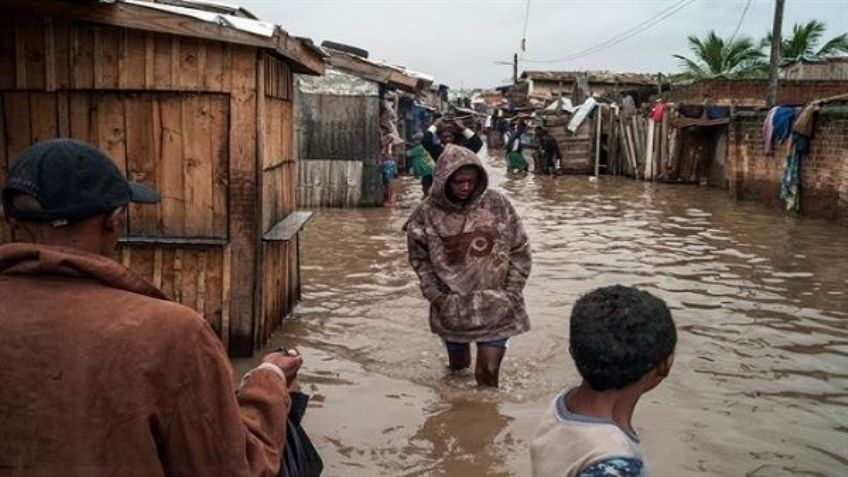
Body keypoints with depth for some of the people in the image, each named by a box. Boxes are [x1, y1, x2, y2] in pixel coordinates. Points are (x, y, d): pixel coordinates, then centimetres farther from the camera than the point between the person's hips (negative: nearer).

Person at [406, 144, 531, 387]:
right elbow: (419, 258, 3)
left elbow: (519, 251, -1)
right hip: (451, 308, 1)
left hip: (494, 306, -1)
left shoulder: (497, 204, -8)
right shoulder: (427, 212, -9)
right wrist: (434, 295, -5)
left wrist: (510, 293, -6)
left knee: (488, 373, -4)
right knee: (457, 364, 19)